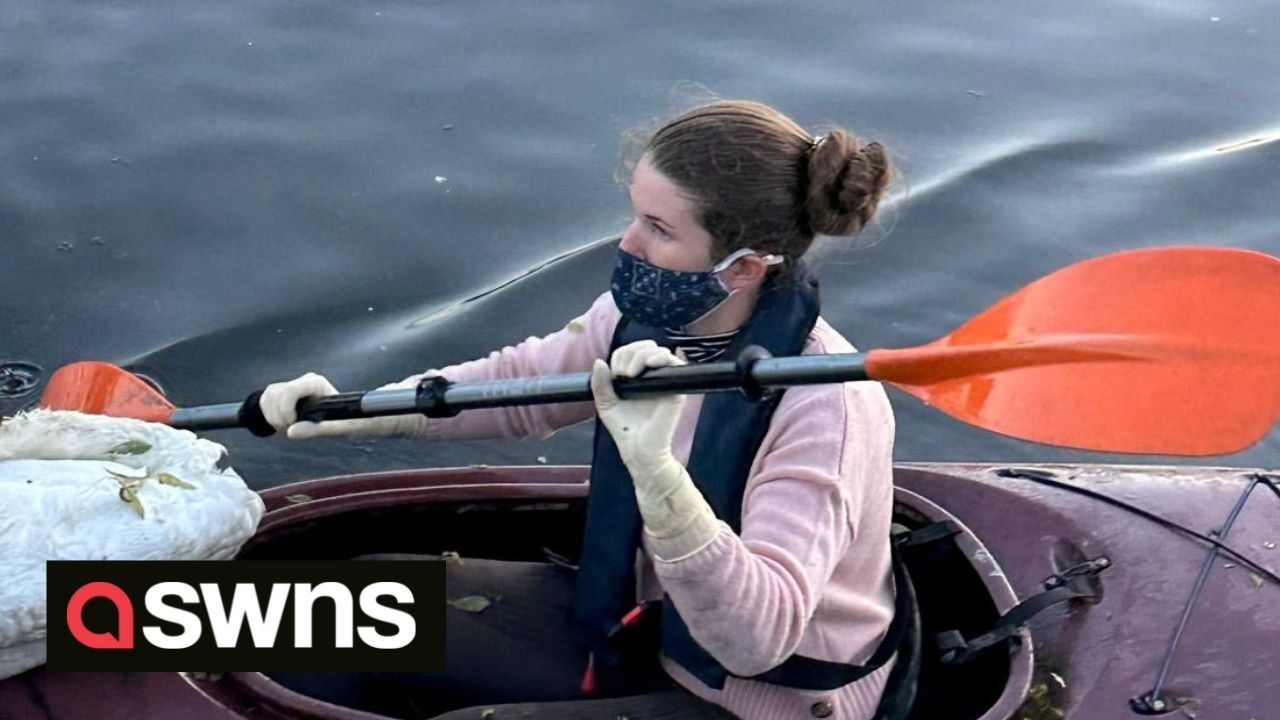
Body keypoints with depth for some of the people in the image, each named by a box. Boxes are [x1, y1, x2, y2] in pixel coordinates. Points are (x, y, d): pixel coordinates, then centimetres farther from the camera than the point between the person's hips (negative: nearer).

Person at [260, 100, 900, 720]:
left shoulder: (828, 406, -31)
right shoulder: (653, 312, -10)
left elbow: (756, 639, -39)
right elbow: (522, 382, 9)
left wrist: (656, 471, -51)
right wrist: (351, 414, -1)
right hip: (651, 622, 7)